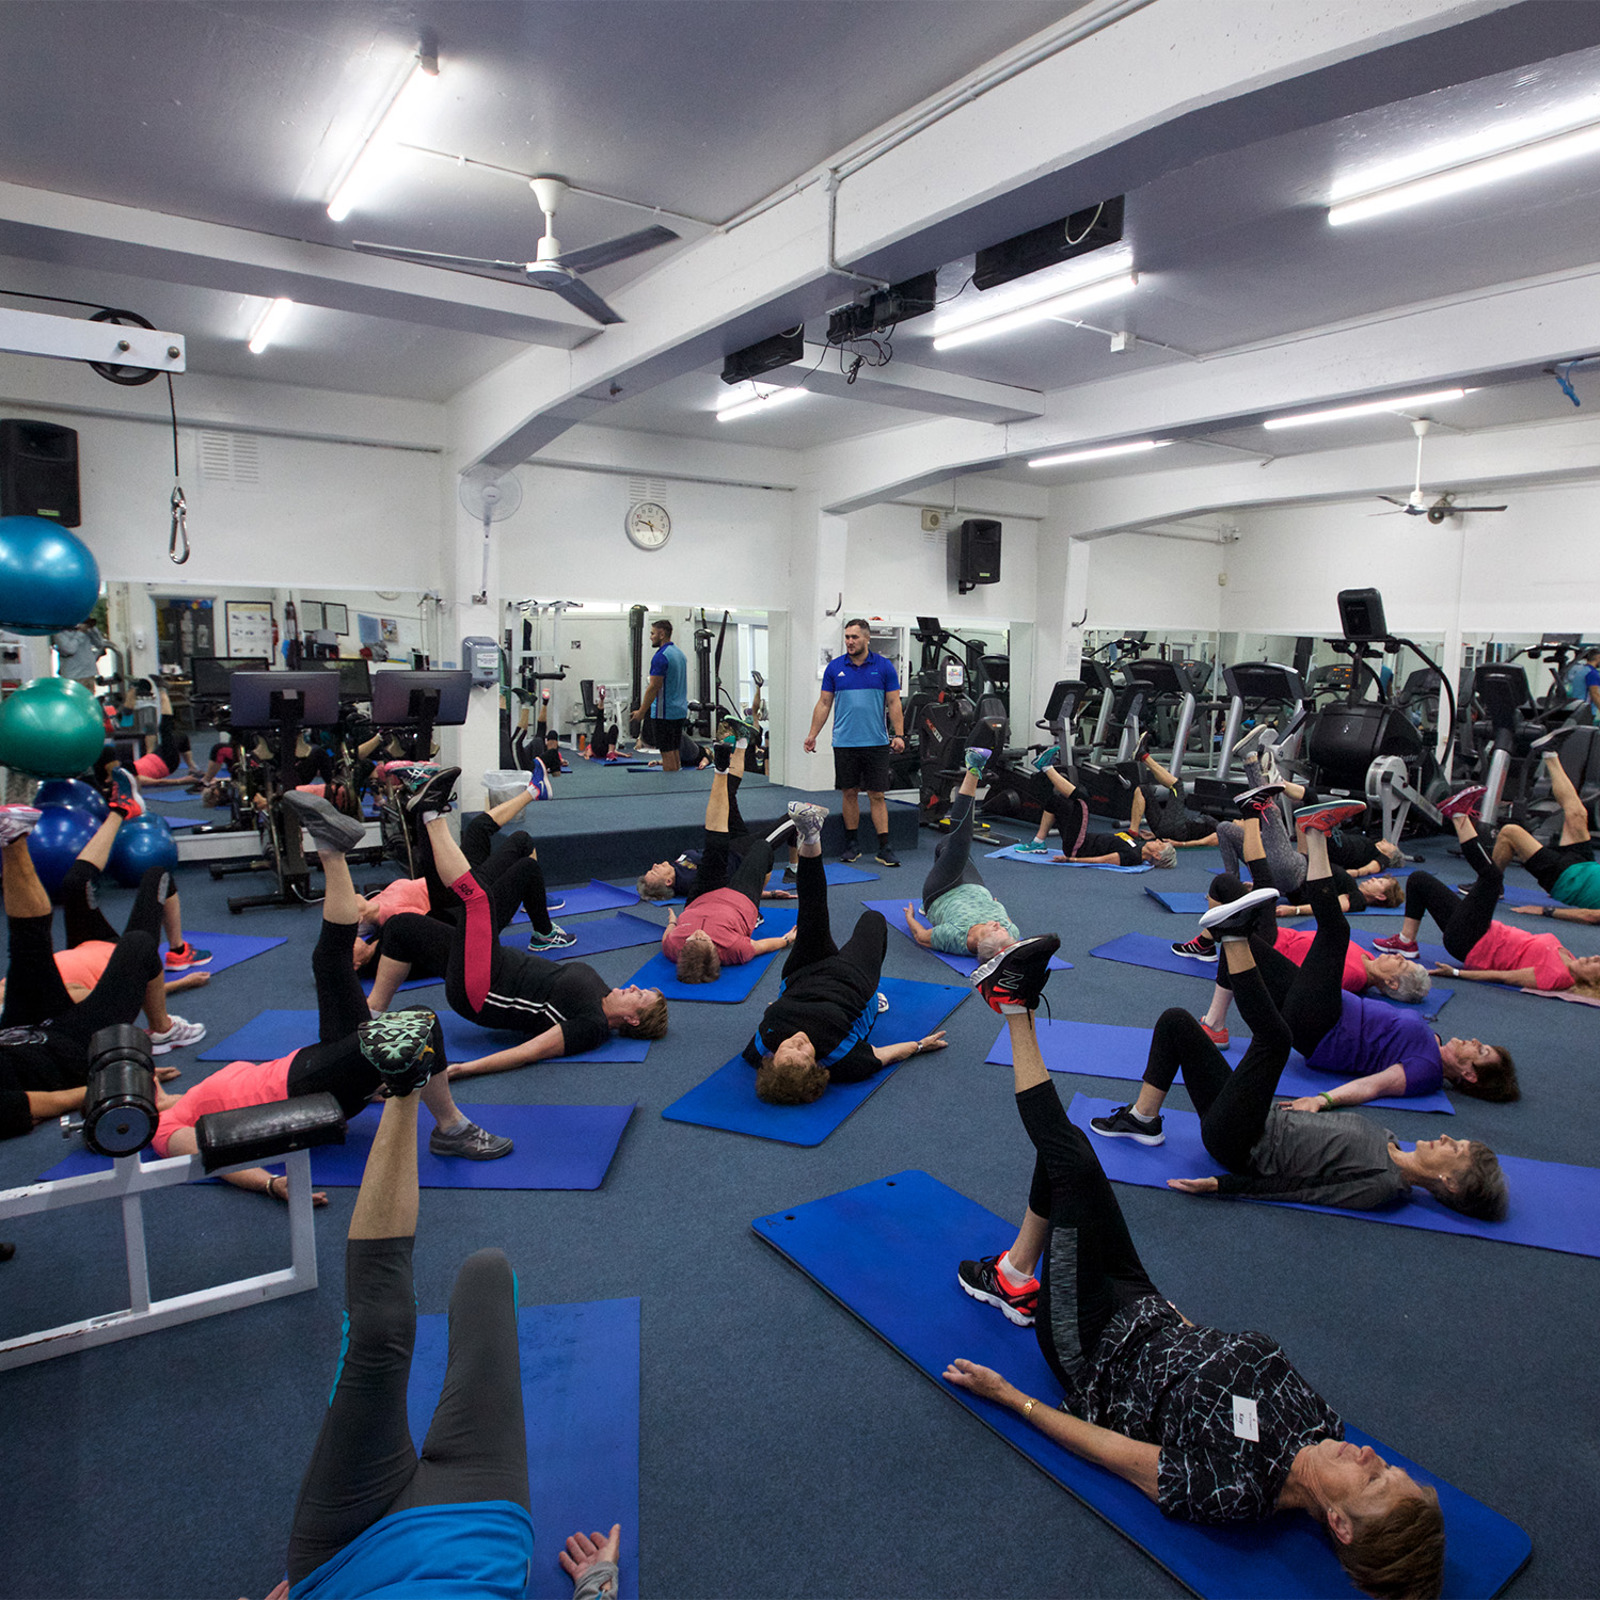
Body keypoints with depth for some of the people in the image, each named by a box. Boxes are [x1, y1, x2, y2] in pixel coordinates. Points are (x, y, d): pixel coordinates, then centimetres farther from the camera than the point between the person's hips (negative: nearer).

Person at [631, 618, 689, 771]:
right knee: (674, 751, 13)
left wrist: (641, 712, -14)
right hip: (680, 711, 9)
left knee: (667, 753, -5)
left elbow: (654, 688, -19)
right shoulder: (679, 653, 13)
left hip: (665, 713, -9)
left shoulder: (661, 657, -16)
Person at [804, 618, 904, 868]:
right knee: (849, 793, 7)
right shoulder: (834, 667, 4)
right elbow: (824, 703, 8)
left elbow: (894, 703, 1)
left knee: (877, 795, 0)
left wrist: (899, 735, -8)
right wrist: (813, 734, 2)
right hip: (844, 743, 2)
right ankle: (852, 844, 18)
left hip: (876, 743, -1)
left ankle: (884, 848, 2)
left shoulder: (884, 666, 0)